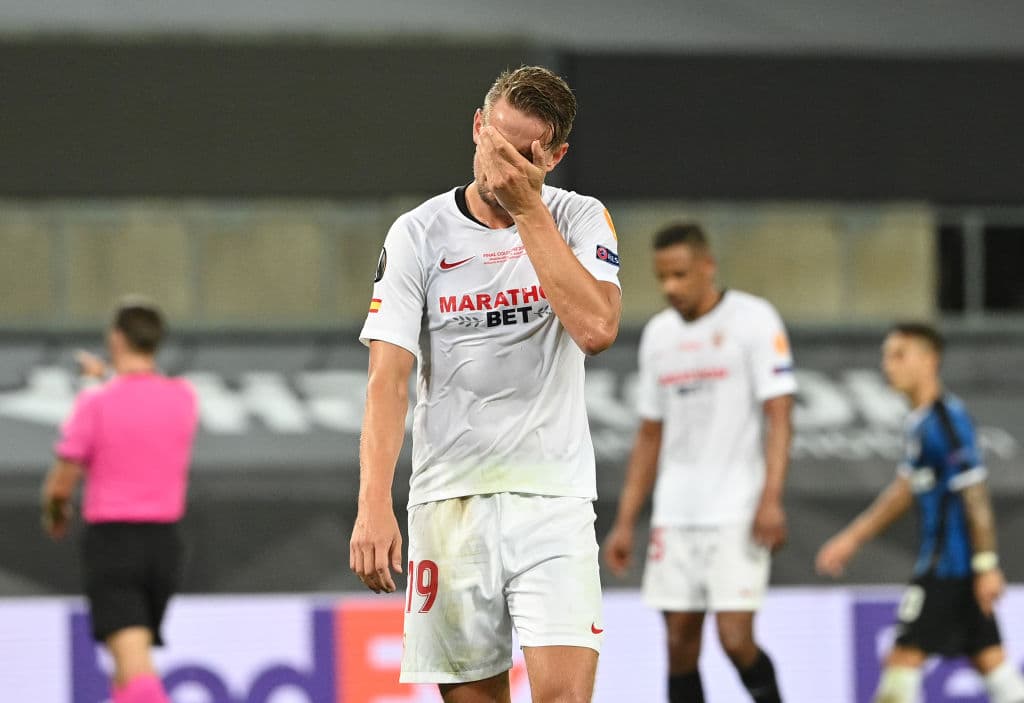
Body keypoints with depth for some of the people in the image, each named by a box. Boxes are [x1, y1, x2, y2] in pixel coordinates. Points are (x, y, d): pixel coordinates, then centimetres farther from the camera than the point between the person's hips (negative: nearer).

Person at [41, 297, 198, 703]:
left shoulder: (95, 403, -10)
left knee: (133, 663, -16)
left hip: (111, 537, -5)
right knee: (128, 666, 18)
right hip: (164, 540, 5)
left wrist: (54, 516, 16)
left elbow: (60, 486, -6)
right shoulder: (183, 397, 3)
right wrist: (108, 378, 39)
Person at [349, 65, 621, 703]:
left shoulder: (579, 220, 3)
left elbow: (597, 330, -16)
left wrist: (528, 208, -13)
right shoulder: (418, 234, 2)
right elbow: (389, 377, -4)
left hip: (553, 499, -1)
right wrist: (374, 505, -17)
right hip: (449, 500, 1)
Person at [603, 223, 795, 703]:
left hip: (737, 514, -6)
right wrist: (625, 522, 14)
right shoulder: (658, 334, 13)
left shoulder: (752, 319, -4)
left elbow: (779, 415, -9)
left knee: (735, 638, -14)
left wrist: (770, 500, -20)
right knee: (680, 643, 3)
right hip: (675, 516, 6)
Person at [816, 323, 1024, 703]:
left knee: (904, 656, -7)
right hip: (947, 562, 9)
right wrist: (851, 538, 26)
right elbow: (904, 490, 25)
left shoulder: (946, 421, -15)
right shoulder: (921, 421, 15)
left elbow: (975, 496, -19)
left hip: (949, 565, -9)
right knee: (987, 656, 7)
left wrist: (986, 565, -22)